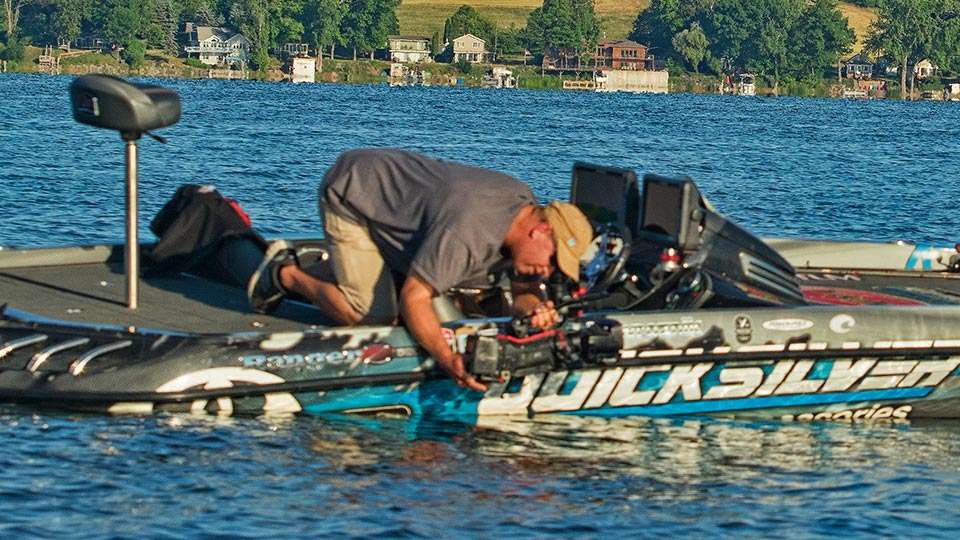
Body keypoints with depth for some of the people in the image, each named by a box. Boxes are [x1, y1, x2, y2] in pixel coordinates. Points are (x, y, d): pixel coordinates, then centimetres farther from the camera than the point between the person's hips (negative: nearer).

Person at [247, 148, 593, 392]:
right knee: (375, 318, -17)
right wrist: (447, 359, -48)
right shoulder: (467, 230, -39)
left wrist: (532, 307, -28)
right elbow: (414, 298, -38)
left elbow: (519, 290, -5)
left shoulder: (525, 206, -12)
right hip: (350, 195, -9)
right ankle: (286, 275, 5)